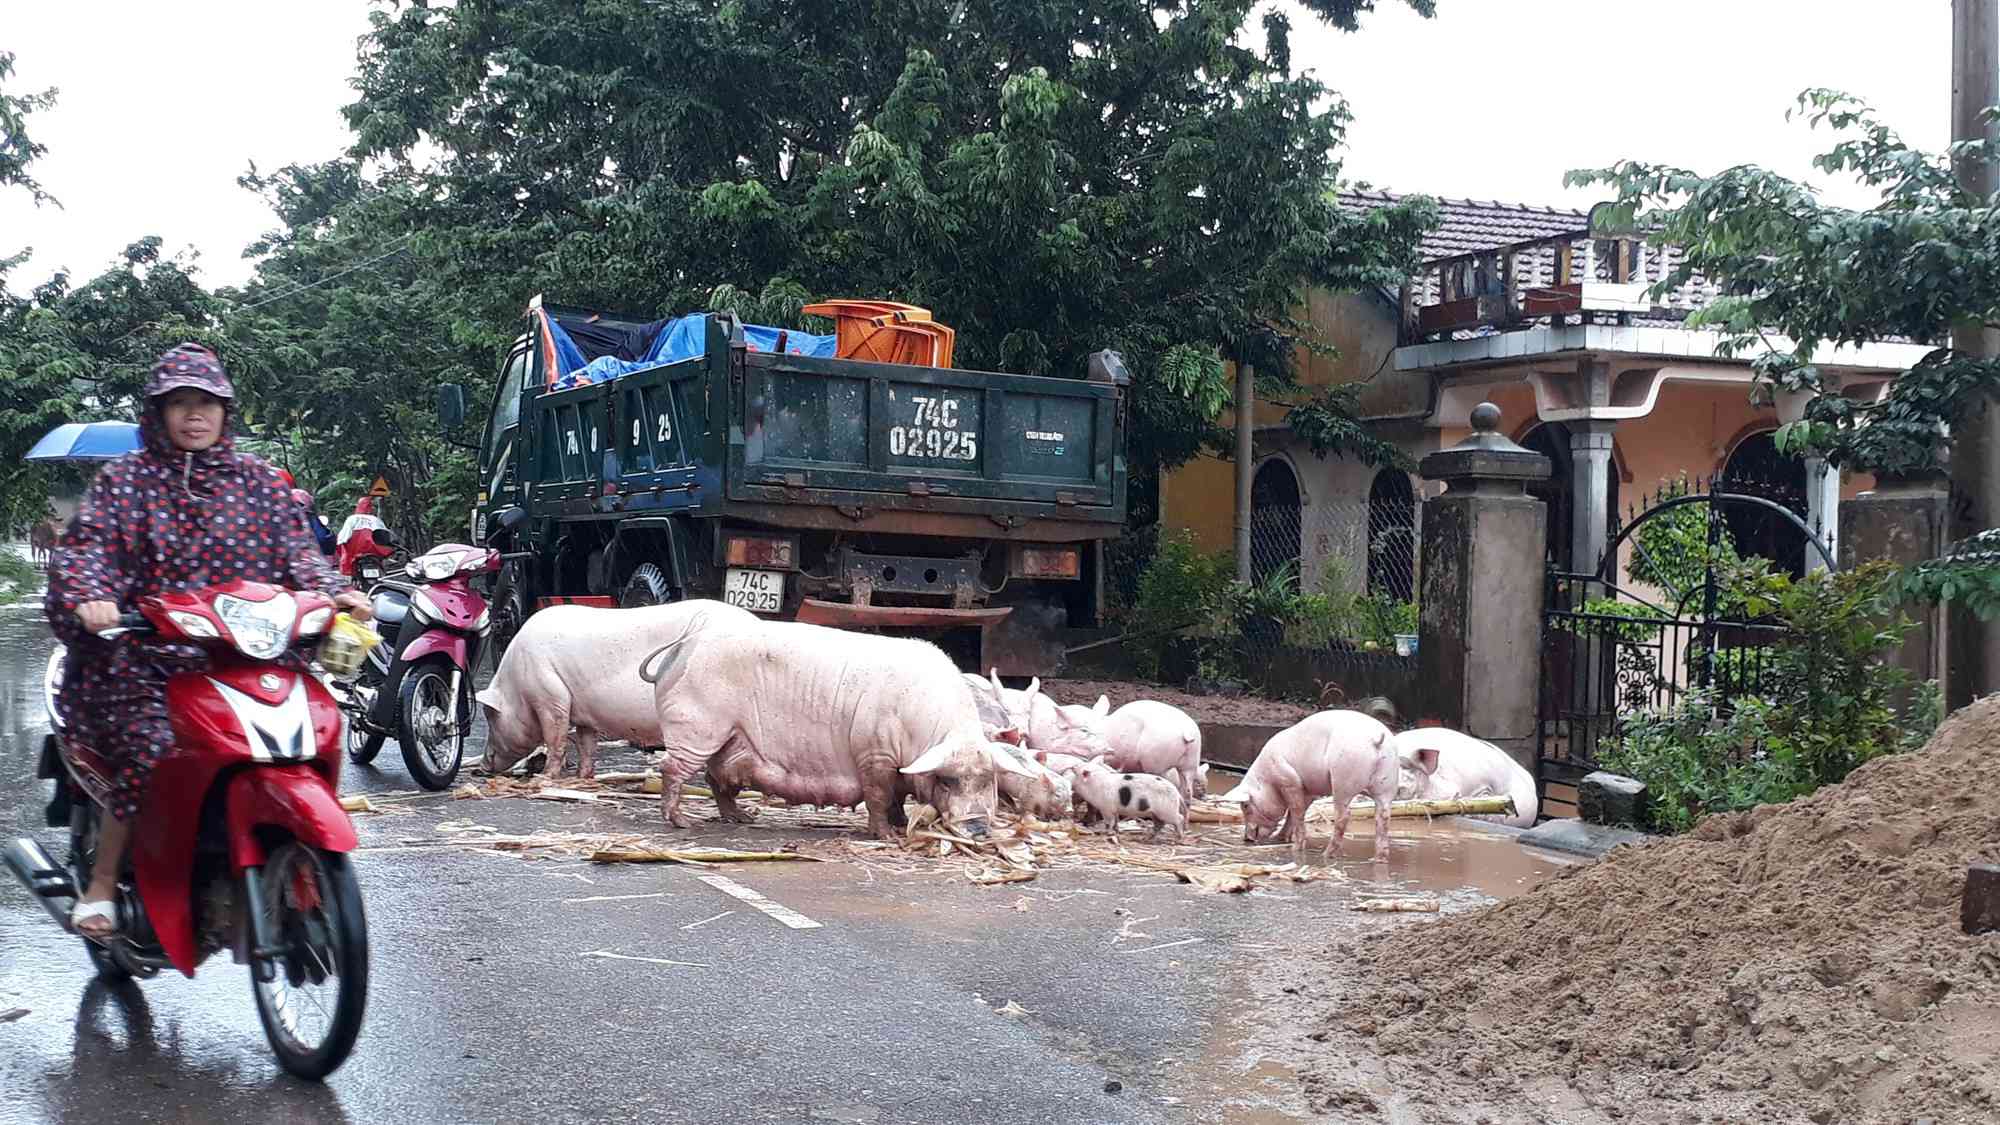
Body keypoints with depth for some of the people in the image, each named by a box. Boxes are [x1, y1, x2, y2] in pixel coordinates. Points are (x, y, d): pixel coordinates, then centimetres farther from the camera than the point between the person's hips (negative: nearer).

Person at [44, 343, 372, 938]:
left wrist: (334, 592, -10)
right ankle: (100, 886, -11)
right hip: (143, 655, -2)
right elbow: (84, 547, -2)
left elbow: (295, 550, 9)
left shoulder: (256, 480, 16)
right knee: (152, 746, -26)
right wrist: (89, 598, -24)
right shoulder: (125, 479, 9)